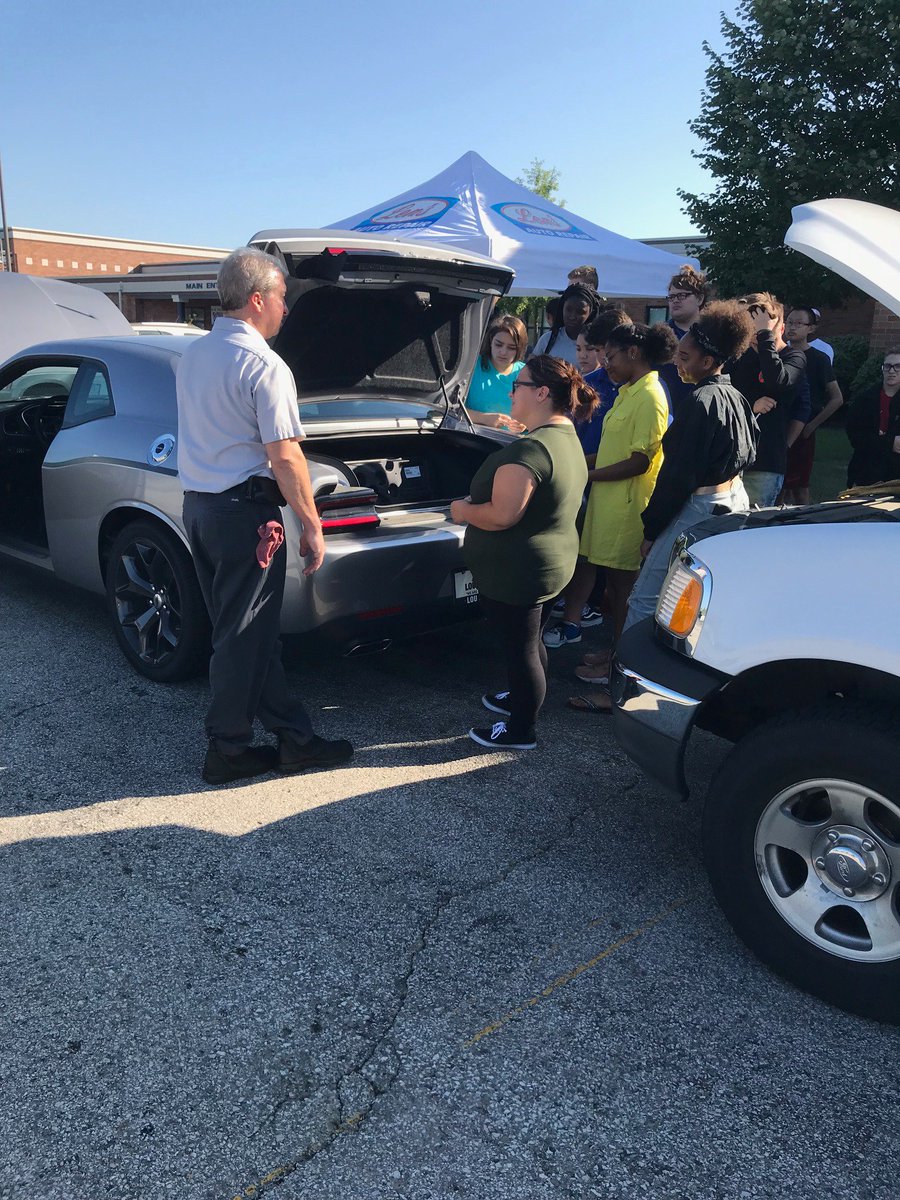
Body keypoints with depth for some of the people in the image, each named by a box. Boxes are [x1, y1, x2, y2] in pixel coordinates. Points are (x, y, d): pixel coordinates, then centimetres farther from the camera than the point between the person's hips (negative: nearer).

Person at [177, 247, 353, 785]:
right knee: (244, 635, 3)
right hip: (243, 511, -9)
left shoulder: (192, 356, 12)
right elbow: (284, 457, -18)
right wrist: (313, 527, -11)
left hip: (197, 504, 9)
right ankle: (228, 751, 14)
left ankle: (295, 736, 21)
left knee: (241, 629, 12)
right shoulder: (265, 367, -15)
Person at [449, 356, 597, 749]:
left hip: (518, 572, -10)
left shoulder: (530, 449, -26)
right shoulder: (567, 438, 9)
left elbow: (503, 515, -30)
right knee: (528, 641, 25)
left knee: (521, 648, 4)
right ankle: (521, 699, 45)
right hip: (553, 563, 10)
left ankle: (521, 731, 20)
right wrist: (477, 504, 15)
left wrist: (463, 510, -11)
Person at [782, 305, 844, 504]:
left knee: (799, 486, 0)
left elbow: (837, 399, -3)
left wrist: (812, 425, -8)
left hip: (801, 433, -4)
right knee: (780, 486, 5)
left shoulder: (819, 359, -3)